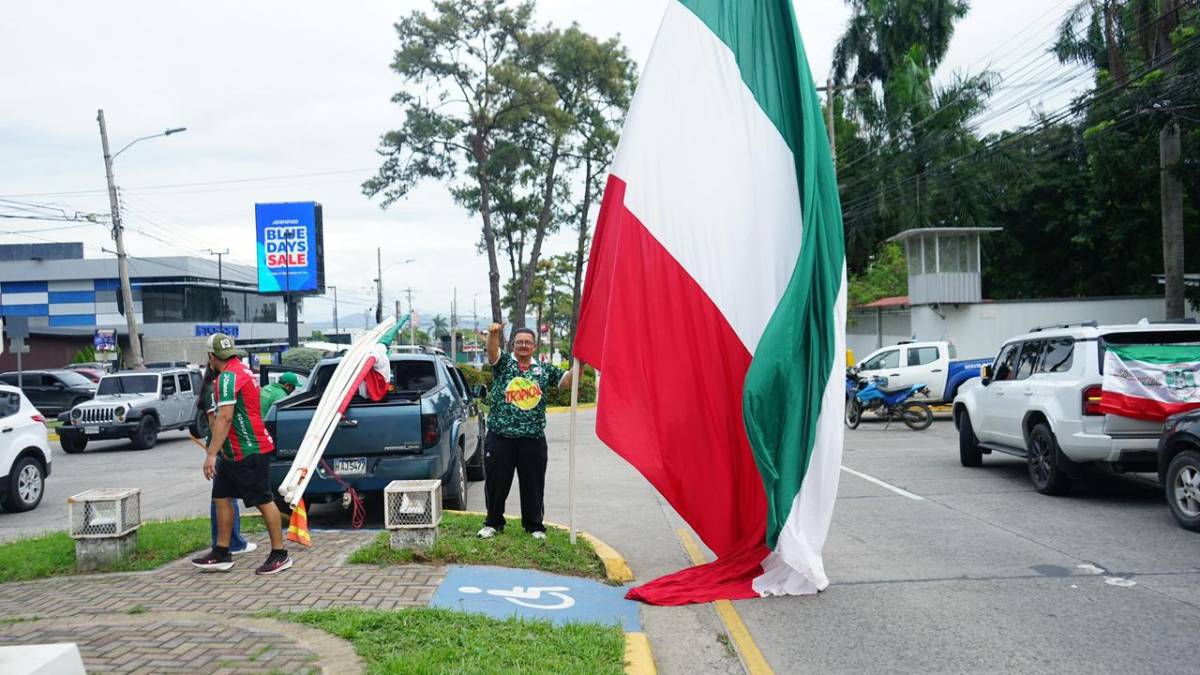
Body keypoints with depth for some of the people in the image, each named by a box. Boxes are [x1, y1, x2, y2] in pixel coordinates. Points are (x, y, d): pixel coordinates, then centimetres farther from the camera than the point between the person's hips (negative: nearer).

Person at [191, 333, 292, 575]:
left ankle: (279, 554, 5)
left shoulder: (228, 376, -17)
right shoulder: (241, 369, 15)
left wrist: (211, 454, -26)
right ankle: (221, 554, 18)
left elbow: (225, 417, -25)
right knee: (221, 498, 11)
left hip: (250, 452, -10)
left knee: (263, 501, -3)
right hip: (234, 453, 10)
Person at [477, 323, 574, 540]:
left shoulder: (544, 369, 11)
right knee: (496, 483, 7)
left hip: (533, 439, 2)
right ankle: (493, 523, 24)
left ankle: (534, 526, 22)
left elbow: (567, 380, 6)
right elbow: (492, 350, -16)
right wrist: (493, 334, -38)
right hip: (500, 436, -1)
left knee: (533, 485, 8)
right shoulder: (503, 362, 3)